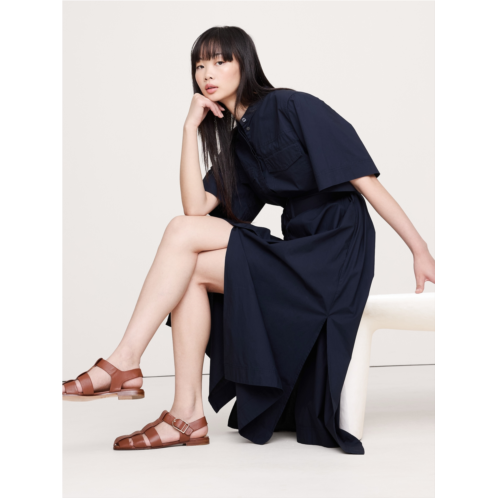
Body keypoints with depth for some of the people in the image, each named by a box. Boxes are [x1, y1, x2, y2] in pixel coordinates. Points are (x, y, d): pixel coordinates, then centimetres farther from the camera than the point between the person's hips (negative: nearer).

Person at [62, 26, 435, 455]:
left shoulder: (292, 107, -6)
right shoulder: (235, 143, 16)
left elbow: (365, 179, -8)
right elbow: (196, 207, 2)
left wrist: (421, 251, -10)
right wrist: (191, 127, 1)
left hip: (337, 255, -7)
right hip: (296, 254, 7)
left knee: (186, 244, -16)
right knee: (187, 251, -11)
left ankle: (125, 363, -12)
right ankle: (188, 415, -11)